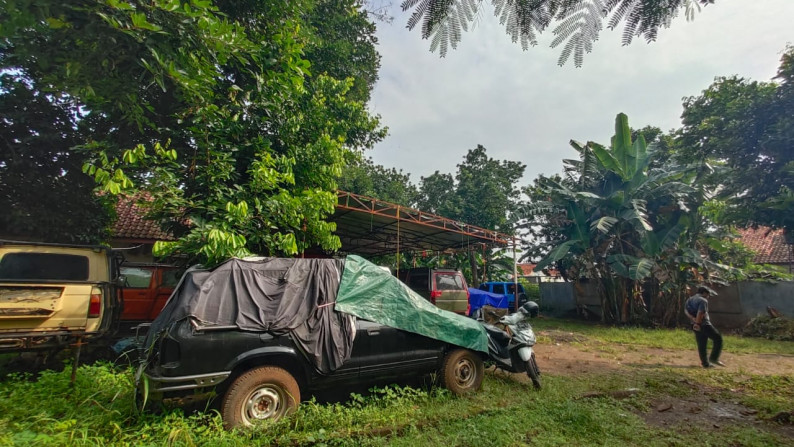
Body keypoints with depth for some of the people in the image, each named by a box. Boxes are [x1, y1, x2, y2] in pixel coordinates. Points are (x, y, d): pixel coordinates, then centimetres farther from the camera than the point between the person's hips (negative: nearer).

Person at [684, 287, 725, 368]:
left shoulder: (689, 300, 14)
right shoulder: (703, 300, -11)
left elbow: (686, 310, 4)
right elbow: (700, 313, -22)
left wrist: (693, 319, -7)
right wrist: (698, 323, -15)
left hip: (696, 325, 8)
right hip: (704, 324, -8)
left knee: (701, 345, 10)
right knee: (718, 338, 5)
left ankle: (705, 363, 13)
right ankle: (713, 358, 2)